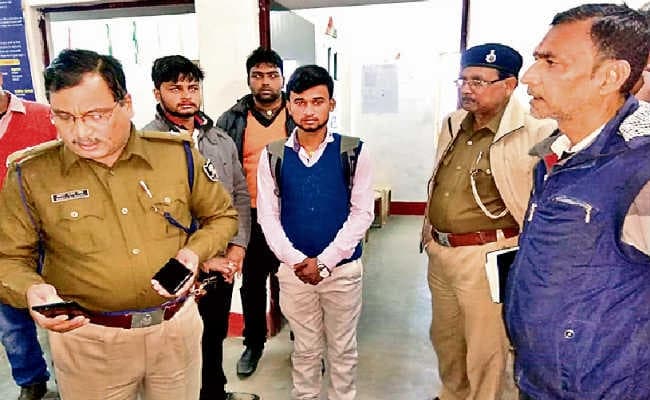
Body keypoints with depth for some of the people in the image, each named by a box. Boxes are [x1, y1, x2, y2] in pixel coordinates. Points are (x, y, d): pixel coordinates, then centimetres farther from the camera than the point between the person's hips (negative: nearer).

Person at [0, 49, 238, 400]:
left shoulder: (177, 154, -6)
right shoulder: (30, 174, -7)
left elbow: (221, 216, 5)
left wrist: (195, 252, -12)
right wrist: (30, 289, -20)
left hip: (178, 326, 2)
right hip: (87, 339, -1)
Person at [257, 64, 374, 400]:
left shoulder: (353, 152, -5)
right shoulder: (272, 156, -2)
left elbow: (362, 213, -8)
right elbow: (268, 216, -2)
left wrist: (324, 262, -15)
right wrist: (297, 261, -14)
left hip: (343, 268, -1)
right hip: (293, 270, 1)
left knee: (342, 349, 16)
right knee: (305, 349, 17)